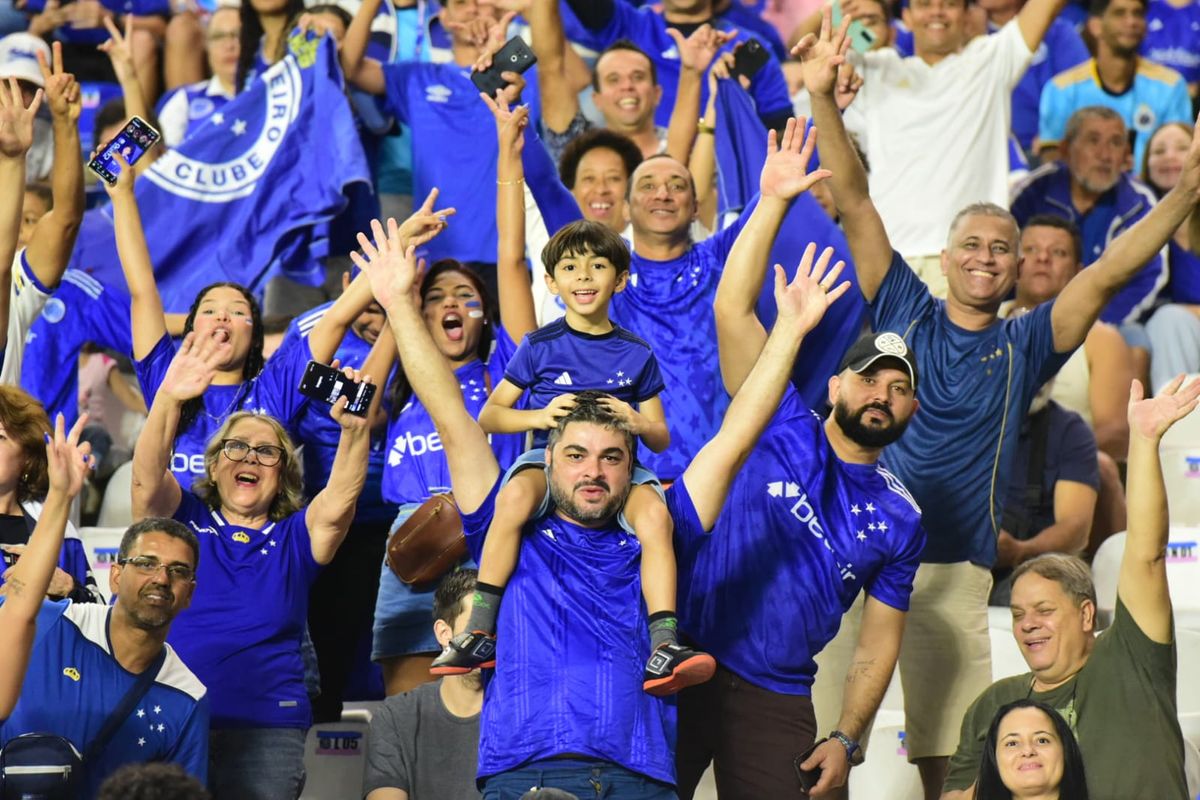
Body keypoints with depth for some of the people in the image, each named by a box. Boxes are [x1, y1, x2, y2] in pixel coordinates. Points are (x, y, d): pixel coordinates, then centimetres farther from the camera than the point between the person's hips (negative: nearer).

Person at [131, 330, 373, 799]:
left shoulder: (295, 536, 13)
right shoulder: (183, 519, 11)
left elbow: (338, 501, -7)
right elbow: (147, 478, -8)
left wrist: (354, 429, -26)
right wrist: (167, 400, -26)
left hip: (268, 730, 1)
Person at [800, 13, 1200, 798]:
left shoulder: (1024, 345, 11)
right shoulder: (906, 312, 10)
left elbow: (1111, 271, 2)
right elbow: (856, 203, 4)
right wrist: (822, 98, -5)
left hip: (954, 569, 1)